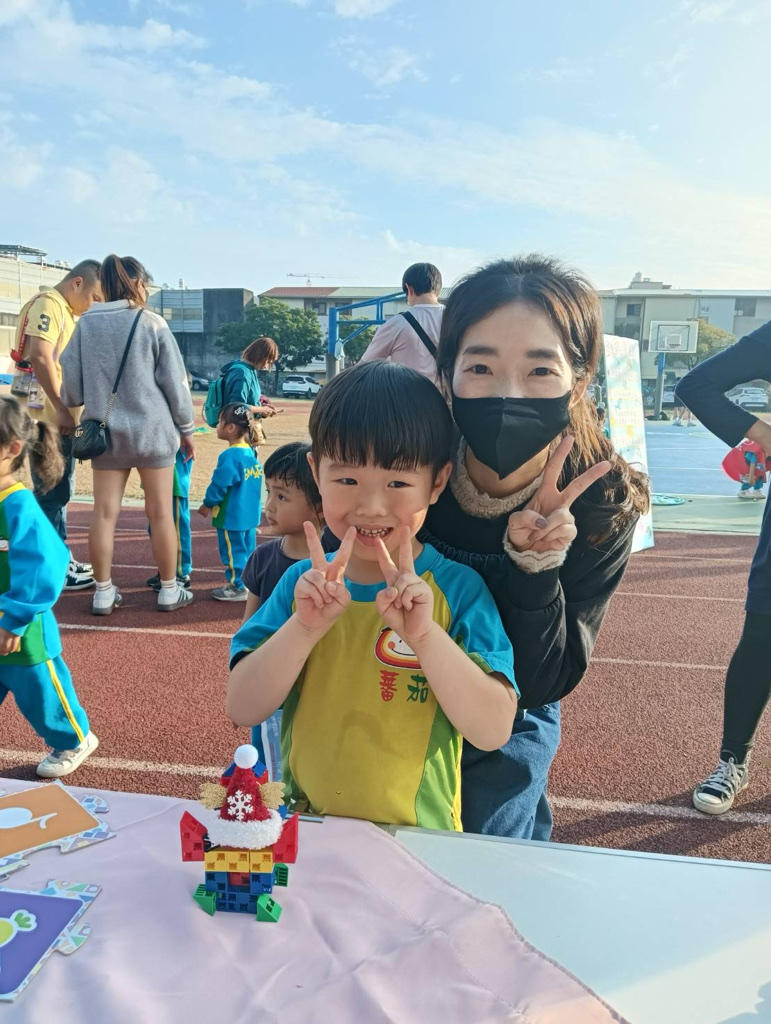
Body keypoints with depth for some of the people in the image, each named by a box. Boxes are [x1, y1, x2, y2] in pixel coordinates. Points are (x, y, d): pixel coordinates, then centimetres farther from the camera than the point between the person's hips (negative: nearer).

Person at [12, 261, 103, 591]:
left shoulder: (66, 311, 20)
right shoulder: (48, 304, -11)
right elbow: (40, 356, -23)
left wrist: (66, 411, 20)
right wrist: (61, 409, -23)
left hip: (60, 418, 10)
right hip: (49, 418, -10)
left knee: (58, 492, 15)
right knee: (52, 493, -5)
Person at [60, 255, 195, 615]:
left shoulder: (86, 324, 3)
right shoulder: (151, 322, -6)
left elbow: (71, 383, 7)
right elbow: (174, 381, -3)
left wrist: (69, 410, 29)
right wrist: (186, 427, 8)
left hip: (105, 432, 3)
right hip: (152, 430, -3)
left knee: (104, 512, 7)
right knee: (160, 512, 6)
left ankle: (103, 592, 13)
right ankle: (169, 590, 15)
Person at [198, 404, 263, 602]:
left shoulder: (229, 456, -21)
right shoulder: (252, 453, 5)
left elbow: (219, 485, -17)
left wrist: (207, 504, -2)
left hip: (232, 516, -8)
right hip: (250, 515, 8)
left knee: (233, 551, 3)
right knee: (247, 549, 16)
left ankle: (237, 587, 11)